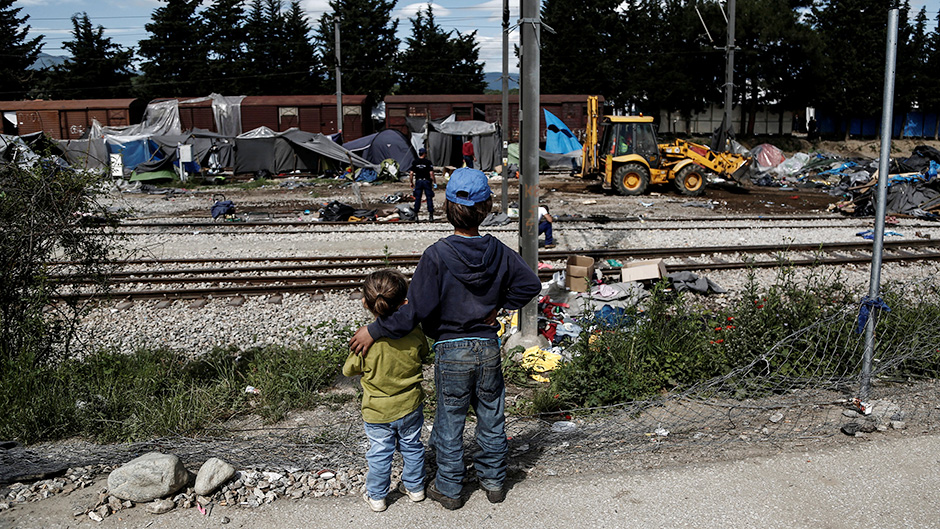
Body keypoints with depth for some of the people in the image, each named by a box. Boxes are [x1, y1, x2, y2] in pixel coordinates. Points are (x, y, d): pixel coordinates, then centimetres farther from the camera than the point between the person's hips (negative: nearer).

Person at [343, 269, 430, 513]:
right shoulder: (415, 333, -19)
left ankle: (376, 496, 29)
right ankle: (414, 487, 39)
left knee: (379, 453, 14)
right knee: (412, 447, 22)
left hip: (377, 412, -2)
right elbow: (423, 355, 3)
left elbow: (349, 369, -8)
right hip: (410, 407, 2)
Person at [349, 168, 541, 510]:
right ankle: (493, 481, 36)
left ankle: (448, 489, 29)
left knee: (450, 422, 14)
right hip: (488, 348, 3)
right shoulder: (498, 251, -7)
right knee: (491, 418, 20)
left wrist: (373, 331, -15)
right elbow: (530, 284, 1)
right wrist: (498, 305, 7)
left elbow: (417, 310, -23)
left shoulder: (437, 255, -20)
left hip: (451, 352, -3)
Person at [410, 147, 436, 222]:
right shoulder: (428, 162, -6)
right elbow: (431, 173, -11)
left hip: (418, 181, 3)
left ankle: (416, 215, 8)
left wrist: (412, 184, 9)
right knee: (429, 198, 2)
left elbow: (411, 174, 1)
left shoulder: (415, 162, 3)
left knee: (417, 199, 8)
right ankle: (430, 215, -1)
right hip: (427, 181, -3)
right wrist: (434, 182, -1)